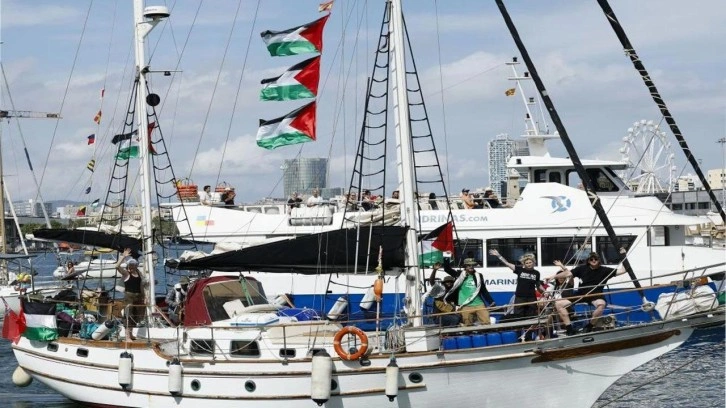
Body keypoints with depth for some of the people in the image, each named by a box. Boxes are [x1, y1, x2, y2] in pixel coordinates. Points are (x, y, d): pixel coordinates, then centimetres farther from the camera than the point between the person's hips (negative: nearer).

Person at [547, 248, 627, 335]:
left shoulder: (604, 270, 2)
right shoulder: (582, 268, 6)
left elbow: (622, 270, 0)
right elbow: (568, 273, 7)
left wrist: (623, 257, -5)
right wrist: (554, 276, -1)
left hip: (596, 295, -3)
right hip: (581, 294, 3)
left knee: (601, 304, -41)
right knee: (558, 303, -14)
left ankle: (588, 327, -21)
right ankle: (570, 329, -17)